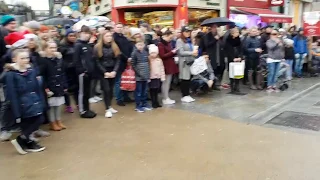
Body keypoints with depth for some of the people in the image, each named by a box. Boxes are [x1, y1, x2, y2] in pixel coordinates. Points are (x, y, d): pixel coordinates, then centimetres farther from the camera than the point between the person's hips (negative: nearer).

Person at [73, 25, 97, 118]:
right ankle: (82, 111, 9)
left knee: (87, 92, 15)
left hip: (89, 72, 8)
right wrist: (81, 71, -16)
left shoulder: (89, 45, 14)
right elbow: (76, 60, -14)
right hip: (82, 72, -8)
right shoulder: (78, 45, -9)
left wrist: (92, 68, 8)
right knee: (82, 92, 1)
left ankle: (87, 109, 25)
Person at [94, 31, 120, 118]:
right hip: (103, 72, -3)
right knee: (106, 90, -7)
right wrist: (105, 72, -13)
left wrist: (114, 71, -11)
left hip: (112, 71, 3)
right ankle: (107, 109, 0)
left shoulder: (115, 47, 4)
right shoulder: (98, 47, -5)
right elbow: (97, 62, -7)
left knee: (111, 89, 7)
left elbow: (118, 60, 2)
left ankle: (109, 106, 22)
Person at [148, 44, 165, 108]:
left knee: (156, 91, 11)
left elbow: (162, 69, 9)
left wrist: (163, 77, 6)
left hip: (158, 77, 4)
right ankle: (154, 103, 11)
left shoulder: (159, 60, 5)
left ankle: (156, 102, 21)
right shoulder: (148, 61, -7)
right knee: (152, 91, 2)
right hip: (151, 78, -3)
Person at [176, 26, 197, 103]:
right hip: (184, 62, -7)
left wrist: (195, 52, 3)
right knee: (184, 79, -3)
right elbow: (181, 52, -13)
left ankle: (188, 95, 16)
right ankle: (184, 96, 5)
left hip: (191, 61, 7)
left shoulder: (189, 40, 18)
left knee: (189, 78, 8)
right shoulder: (179, 41, -5)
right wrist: (192, 53, -13)